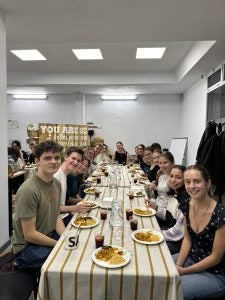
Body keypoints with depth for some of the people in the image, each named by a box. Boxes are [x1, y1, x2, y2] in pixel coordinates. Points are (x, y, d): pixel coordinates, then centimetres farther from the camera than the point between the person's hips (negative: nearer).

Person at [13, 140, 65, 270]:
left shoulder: (57, 183, 0)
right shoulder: (29, 190, -25)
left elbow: (57, 217, 6)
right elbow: (29, 235, -21)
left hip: (50, 236, 7)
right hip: (27, 247, -7)